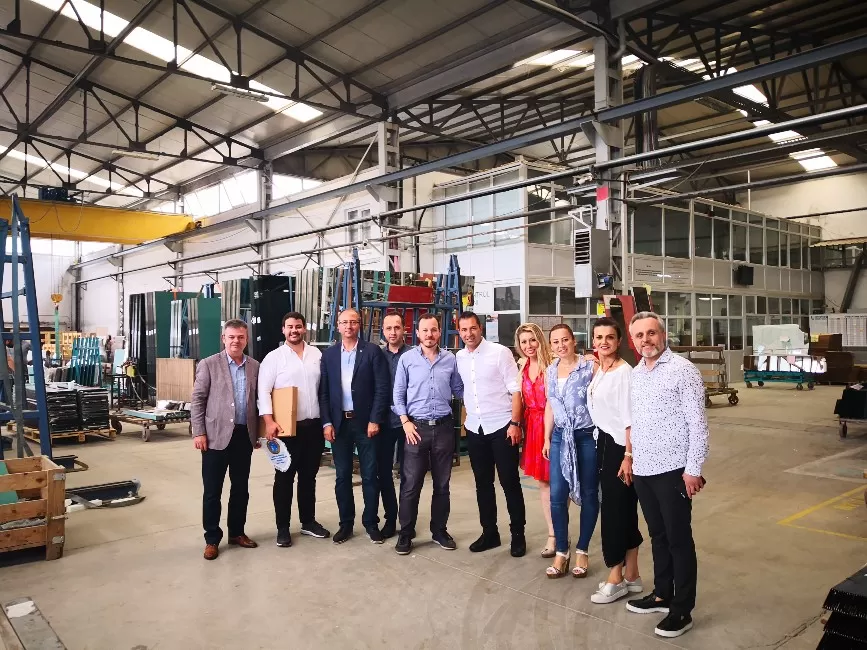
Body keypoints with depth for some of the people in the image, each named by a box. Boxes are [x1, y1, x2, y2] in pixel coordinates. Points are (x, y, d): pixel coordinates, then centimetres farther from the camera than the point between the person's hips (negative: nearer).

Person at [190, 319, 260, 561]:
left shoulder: (255, 366, 7)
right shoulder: (209, 364, -3)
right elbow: (197, 400, -3)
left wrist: (258, 433, 9)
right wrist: (199, 433, -9)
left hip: (244, 435, 4)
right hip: (217, 435, -3)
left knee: (240, 488, 13)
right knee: (212, 490, 4)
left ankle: (237, 532, 27)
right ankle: (212, 539, 16)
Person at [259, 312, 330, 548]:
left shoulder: (317, 354, 7)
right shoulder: (273, 357, -3)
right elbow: (264, 391, -8)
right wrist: (269, 421, -19)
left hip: (314, 426, 3)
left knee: (308, 476, 15)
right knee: (284, 478, 6)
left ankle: (308, 521, 28)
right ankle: (283, 528, 17)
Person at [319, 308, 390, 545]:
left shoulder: (373, 351, -2)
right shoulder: (328, 354, 7)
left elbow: (382, 388, -6)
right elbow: (323, 392, 5)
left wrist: (375, 420, -12)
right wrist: (326, 422, -4)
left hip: (365, 422, -2)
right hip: (339, 423, 2)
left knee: (369, 476, 5)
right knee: (342, 476, 9)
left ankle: (371, 523, 19)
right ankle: (346, 523, 21)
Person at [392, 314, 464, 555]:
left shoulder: (450, 359, 3)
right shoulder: (407, 359, -1)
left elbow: (459, 390, 12)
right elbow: (398, 394, 2)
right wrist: (405, 422, -6)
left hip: (444, 427, 2)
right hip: (417, 427, -2)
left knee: (442, 484, 12)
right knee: (411, 484, 1)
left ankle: (439, 530, 26)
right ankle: (405, 534, 14)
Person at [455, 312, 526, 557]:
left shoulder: (500, 352, -9)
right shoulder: (459, 358, 5)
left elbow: (515, 390, -10)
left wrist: (515, 423, -15)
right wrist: (465, 420, 10)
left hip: (501, 426, -5)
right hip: (474, 429, 5)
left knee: (510, 482, 3)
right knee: (482, 483, 13)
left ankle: (518, 534, 18)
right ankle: (489, 533, 27)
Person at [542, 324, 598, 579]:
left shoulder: (590, 366, -7)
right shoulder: (551, 370, 9)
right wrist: (546, 438, 13)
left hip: (587, 436, -4)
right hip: (560, 437, 4)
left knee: (588, 495, 6)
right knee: (557, 495, 0)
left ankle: (582, 550, 20)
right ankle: (561, 552, 14)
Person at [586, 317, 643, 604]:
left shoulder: (624, 372, -16)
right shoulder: (598, 371, 10)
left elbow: (630, 418, -19)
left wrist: (628, 456, -21)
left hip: (619, 445, -8)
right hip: (602, 442, 8)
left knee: (616, 509, 0)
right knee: (622, 509, 14)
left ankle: (616, 579, 13)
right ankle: (631, 575, 24)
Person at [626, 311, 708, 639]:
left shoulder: (683, 370, -10)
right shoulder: (635, 374, 10)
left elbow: (697, 423, -12)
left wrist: (693, 469, -15)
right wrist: (631, 458, 14)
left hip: (672, 470, -7)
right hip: (642, 469, 7)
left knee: (679, 540, 4)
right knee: (658, 536, 19)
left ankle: (682, 610, 16)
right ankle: (662, 594, 33)